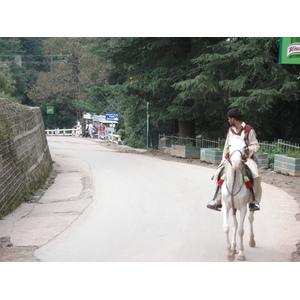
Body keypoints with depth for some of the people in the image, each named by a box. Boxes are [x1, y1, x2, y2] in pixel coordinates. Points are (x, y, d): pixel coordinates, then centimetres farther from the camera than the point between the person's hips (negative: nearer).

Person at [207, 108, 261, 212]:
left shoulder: (249, 130, -4)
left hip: (246, 158, -5)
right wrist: (224, 159, 9)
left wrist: (247, 150, -21)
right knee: (218, 173, -13)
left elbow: (256, 145, -3)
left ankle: (254, 202, -17)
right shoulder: (230, 130, 13)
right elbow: (226, 147, 17)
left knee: (255, 176, -29)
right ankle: (218, 200, -7)